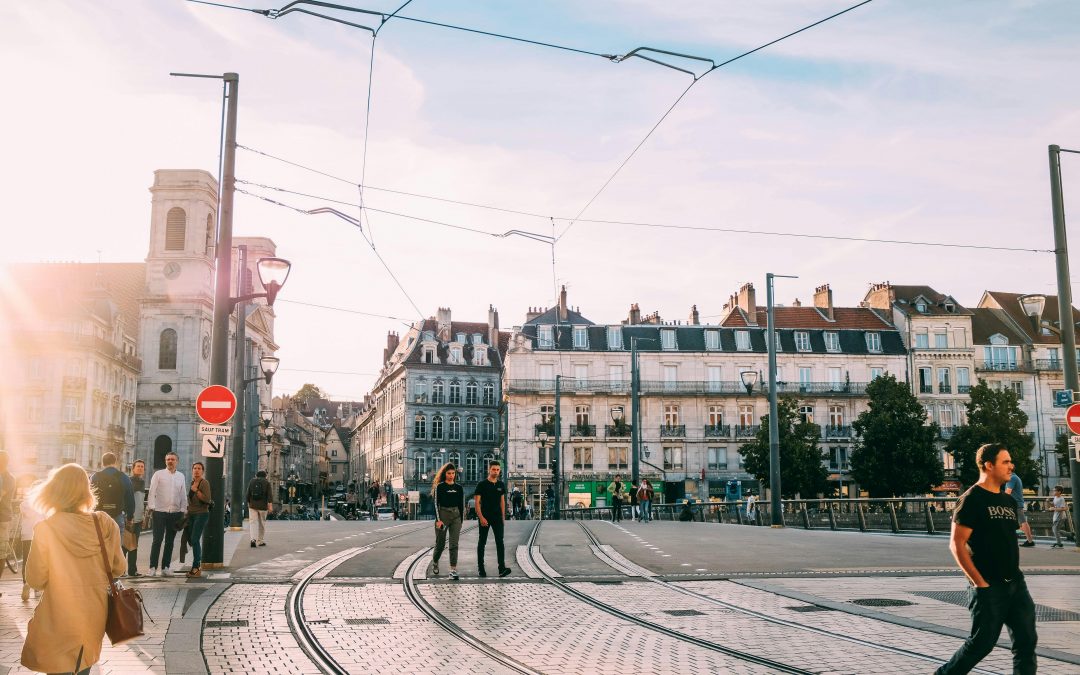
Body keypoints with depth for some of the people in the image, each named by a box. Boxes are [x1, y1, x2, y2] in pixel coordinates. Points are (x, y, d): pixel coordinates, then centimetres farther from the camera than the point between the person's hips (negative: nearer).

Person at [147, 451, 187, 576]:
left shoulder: (181, 476, 12)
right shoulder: (158, 474, 2)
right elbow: (152, 491, -2)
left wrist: (183, 510, 7)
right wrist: (151, 507, -12)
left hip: (175, 513, 3)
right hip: (160, 511, -3)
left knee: (170, 541, 7)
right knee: (157, 540, -5)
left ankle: (165, 567, 13)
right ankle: (153, 567, -1)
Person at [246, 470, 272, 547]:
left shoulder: (252, 481, 8)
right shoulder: (267, 483, 1)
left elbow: (248, 494, 8)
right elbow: (269, 495, -7)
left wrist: (248, 503, 18)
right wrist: (270, 505, -9)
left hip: (252, 505, 1)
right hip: (263, 506, -1)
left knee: (253, 522, -1)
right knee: (262, 523, 9)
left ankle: (253, 539, -21)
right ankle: (260, 541, 14)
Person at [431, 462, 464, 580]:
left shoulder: (459, 487, 7)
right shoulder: (440, 486, -3)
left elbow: (461, 504, 11)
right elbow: (436, 504, -6)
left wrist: (461, 520, 9)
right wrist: (438, 520, -14)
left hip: (456, 516, 2)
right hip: (443, 514, -2)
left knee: (454, 544, -5)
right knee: (440, 542, 8)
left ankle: (453, 570, -8)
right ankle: (435, 562, 35)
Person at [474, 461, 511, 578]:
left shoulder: (501, 485, 9)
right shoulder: (482, 484, -6)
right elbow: (477, 502, -8)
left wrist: (503, 516, 10)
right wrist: (481, 517, -16)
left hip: (497, 518, 3)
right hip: (485, 518, -3)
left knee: (500, 542, -8)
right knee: (482, 542, 7)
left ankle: (502, 568, -15)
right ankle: (480, 567, 17)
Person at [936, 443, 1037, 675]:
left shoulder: (1009, 501, 13)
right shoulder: (972, 500, -11)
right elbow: (957, 544, -15)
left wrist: (1014, 574, 13)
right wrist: (980, 583, -16)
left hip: (1015, 584, 7)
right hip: (989, 587, -7)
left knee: (1026, 641, 4)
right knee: (982, 642, -1)